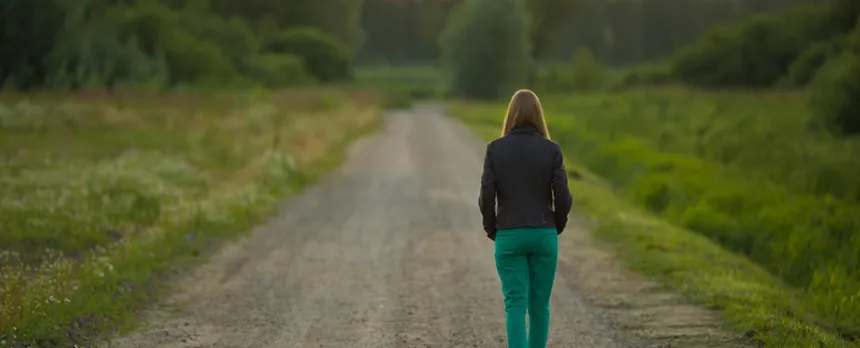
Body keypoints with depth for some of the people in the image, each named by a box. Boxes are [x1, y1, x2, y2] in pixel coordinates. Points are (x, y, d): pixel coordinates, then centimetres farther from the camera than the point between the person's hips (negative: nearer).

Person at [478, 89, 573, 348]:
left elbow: (486, 197, -7)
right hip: (544, 235, 1)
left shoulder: (495, 149, -4)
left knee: (515, 304, -1)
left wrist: (491, 230, 9)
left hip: (509, 237, -1)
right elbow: (562, 196, -7)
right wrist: (557, 227, 12)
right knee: (539, 304, 14)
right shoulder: (551, 149, -4)